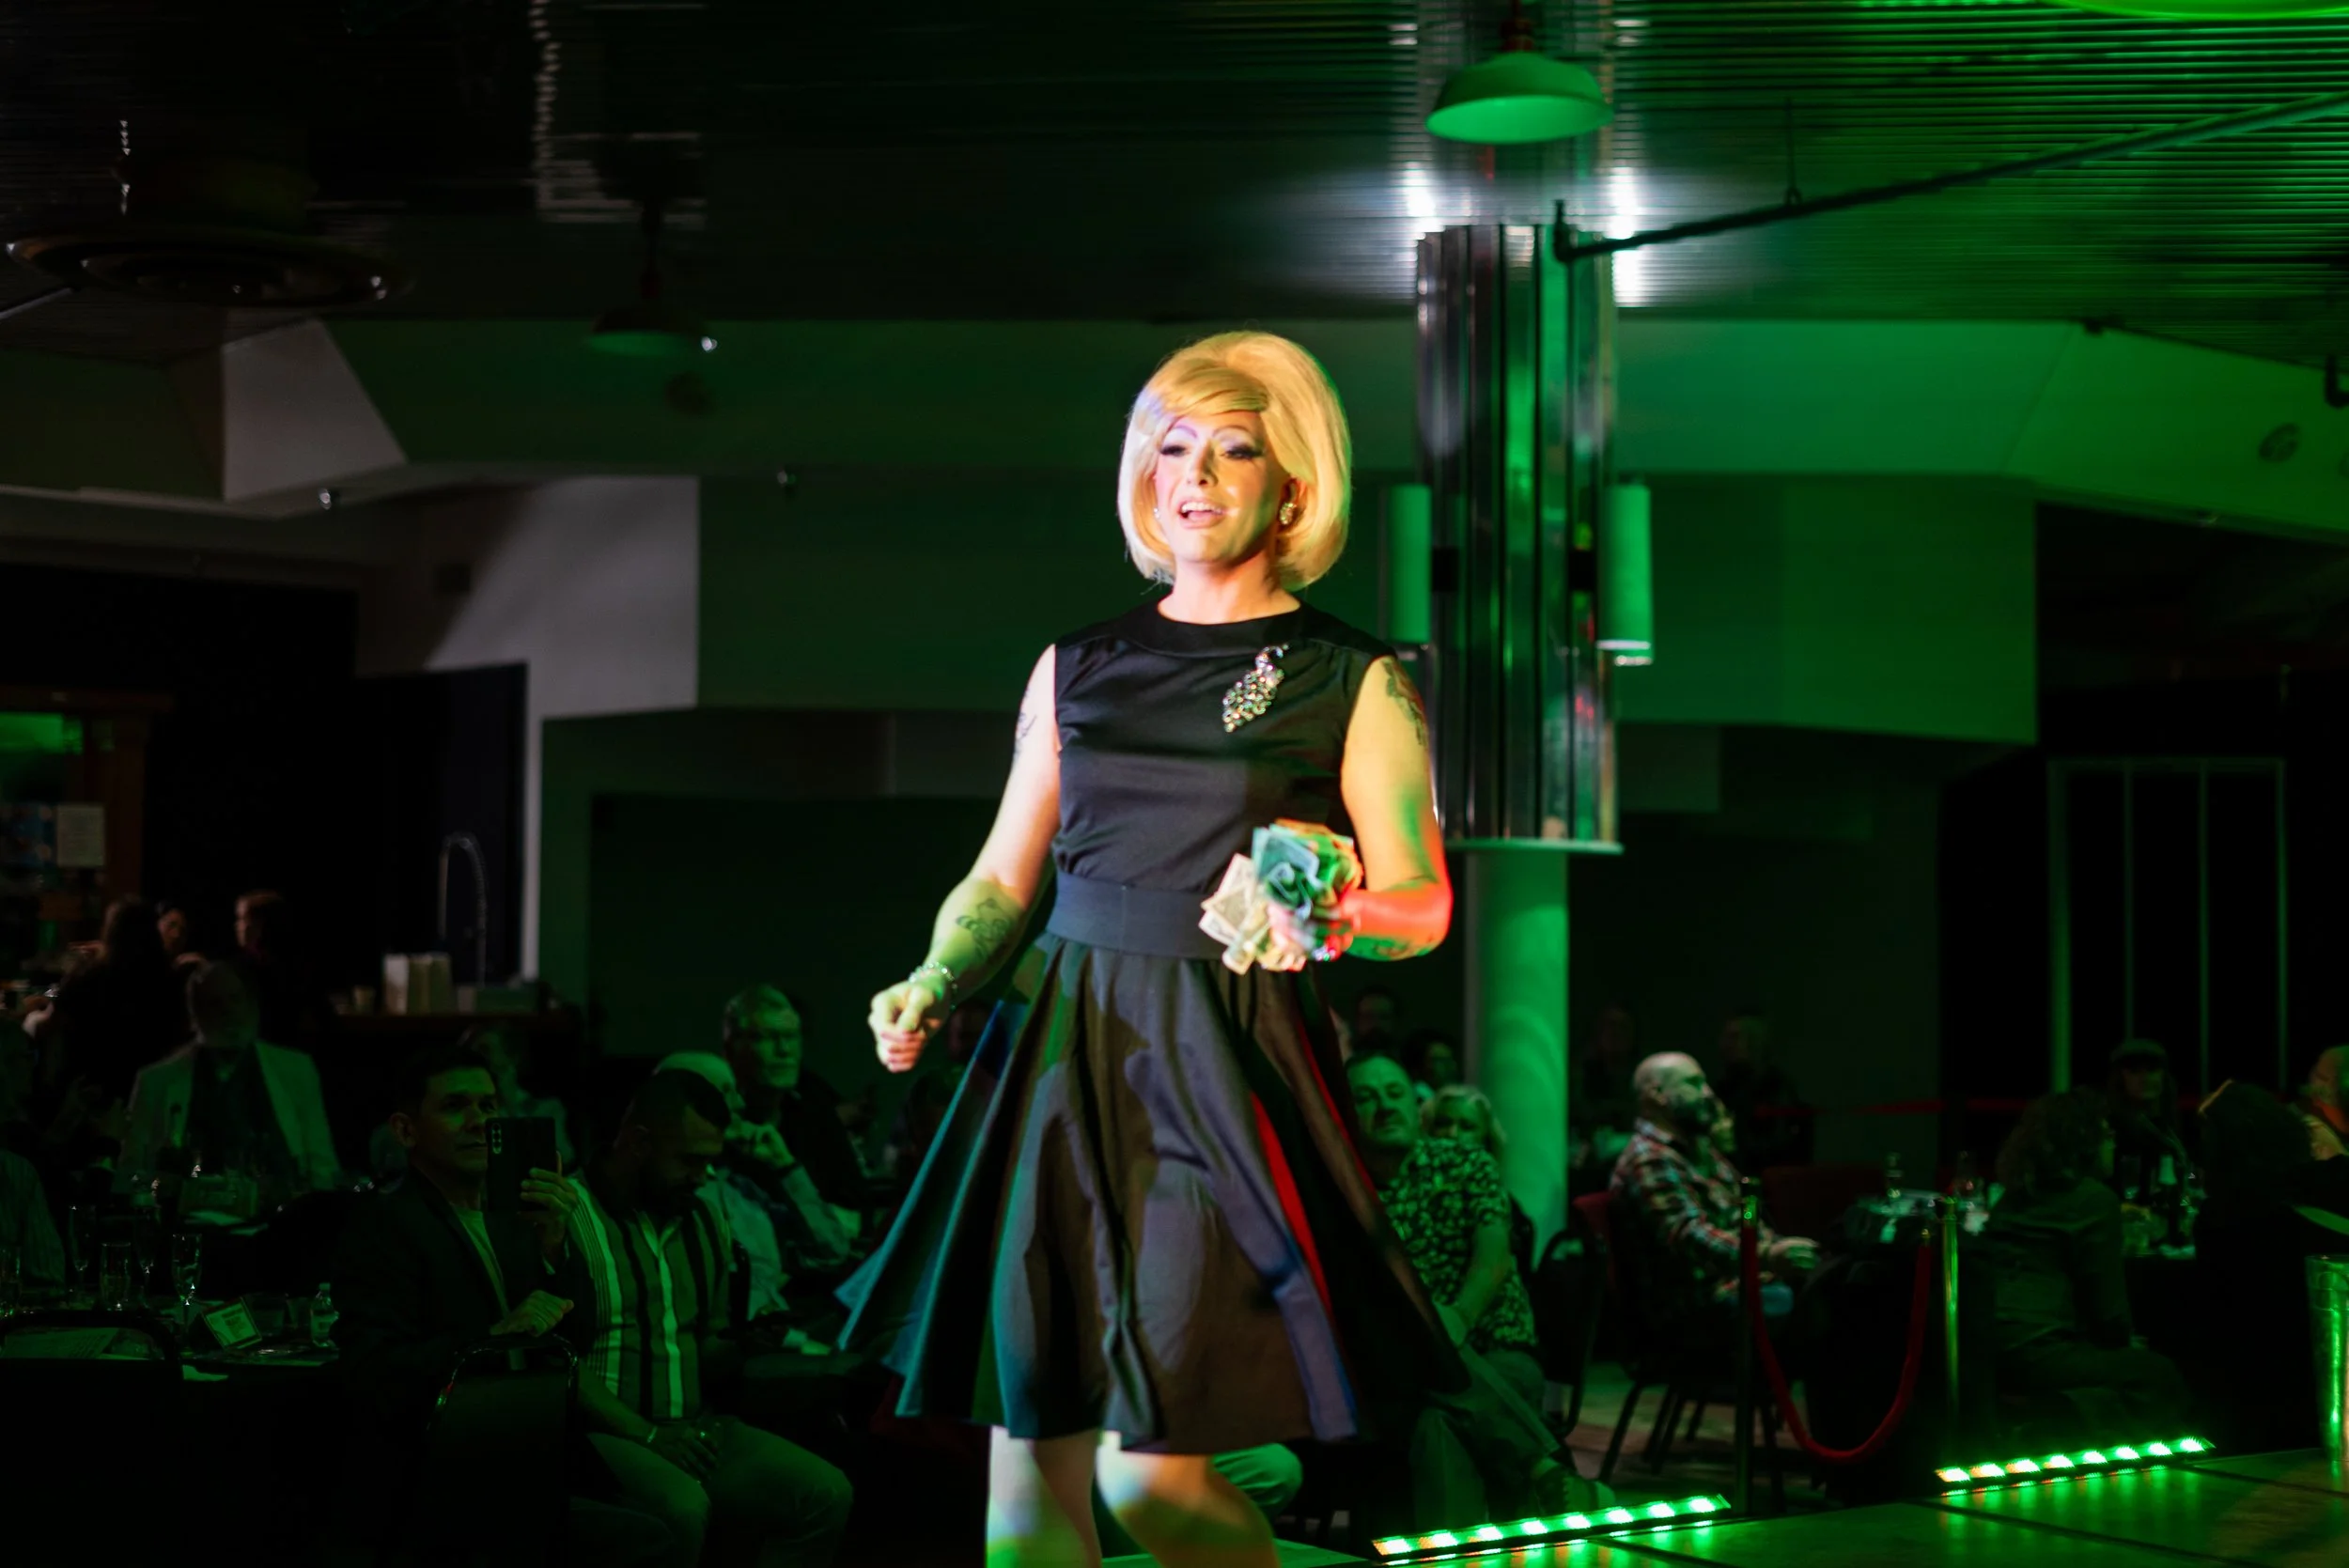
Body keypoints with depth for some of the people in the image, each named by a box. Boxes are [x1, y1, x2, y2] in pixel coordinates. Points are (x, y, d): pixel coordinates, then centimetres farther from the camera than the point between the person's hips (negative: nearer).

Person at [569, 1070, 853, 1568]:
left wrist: (742, 1348, 1)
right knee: (682, 1509, -36)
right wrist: (647, 1435, -20)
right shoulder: (568, 1215, -8)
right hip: (606, 1434, -7)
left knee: (826, 1493, -14)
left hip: (694, 1428, 7)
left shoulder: (704, 1219, 17)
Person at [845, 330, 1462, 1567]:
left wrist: (1339, 924, -21)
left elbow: (1423, 900, 0)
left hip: (1226, 1072, -4)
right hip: (1058, 1051, 4)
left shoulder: (1354, 686, 4)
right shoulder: (1077, 668, 15)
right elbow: (1002, 881, 16)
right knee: (1029, 1462, 1)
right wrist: (931, 990, -2)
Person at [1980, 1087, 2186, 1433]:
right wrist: (2120, 1346, 17)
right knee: (2161, 1377, 4)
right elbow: (2107, 1305, -2)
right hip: (2033, 1355, -8)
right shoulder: (2094, 1199, -3)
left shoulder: (2014, 1196, 20)